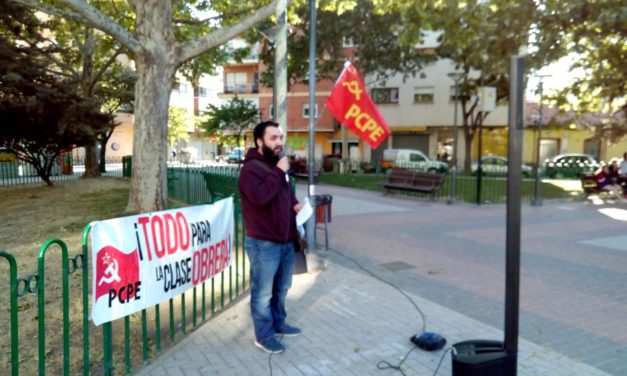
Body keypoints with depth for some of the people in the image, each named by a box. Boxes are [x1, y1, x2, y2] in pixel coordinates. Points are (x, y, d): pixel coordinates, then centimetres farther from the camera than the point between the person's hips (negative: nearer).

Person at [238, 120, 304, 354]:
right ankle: (263, 336, 19)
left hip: (285, 240, 9)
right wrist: (278, 172, -22)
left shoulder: (277, 165, 15)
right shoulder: (251, 168, -15)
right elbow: (260, 197, -31)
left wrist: (295, 204, 7)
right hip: (263, 243, -9)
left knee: (282, 288, 22)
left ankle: (278, 324, 39)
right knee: (263, 293, 4)